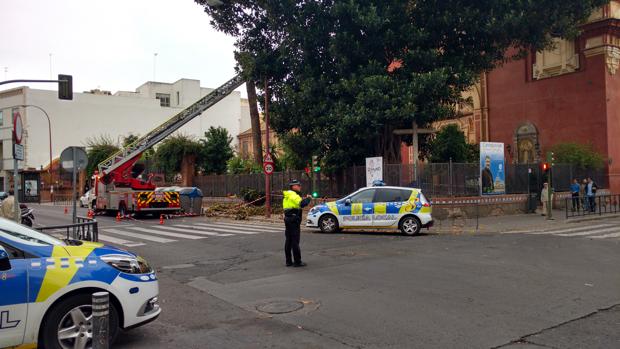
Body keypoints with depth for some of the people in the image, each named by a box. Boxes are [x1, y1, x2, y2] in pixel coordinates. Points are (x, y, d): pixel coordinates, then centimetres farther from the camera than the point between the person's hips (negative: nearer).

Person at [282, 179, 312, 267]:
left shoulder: (287, 195, 18)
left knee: (288, 241, 11)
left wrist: (304, 199, 8)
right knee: (295, 241, -6)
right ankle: (297, 262, -2)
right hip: (294, 219, -10)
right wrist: (308, 198, -10)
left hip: (288, 219, 10)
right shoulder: (293, 195, -14)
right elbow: (302, 204, -27)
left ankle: (288, 261, 17)